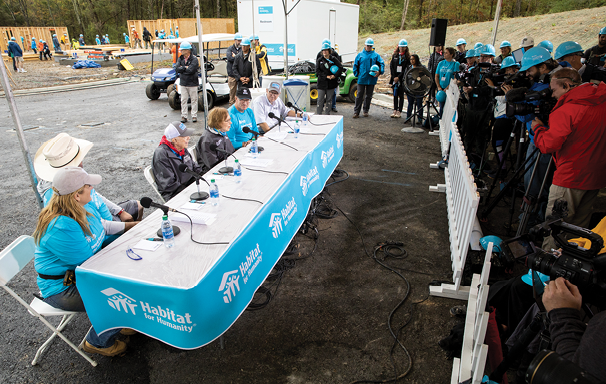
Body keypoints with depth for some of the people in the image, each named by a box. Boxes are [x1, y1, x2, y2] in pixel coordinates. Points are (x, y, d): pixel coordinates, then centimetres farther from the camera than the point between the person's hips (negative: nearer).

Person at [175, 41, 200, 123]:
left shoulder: (194, 59, -10)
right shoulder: (180, 58, 7)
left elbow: (191, 70, -22)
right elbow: (176, 69, -5)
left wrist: (182, 68, -8)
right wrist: (186, 67, -12)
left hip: (192, 83, -5)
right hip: (183, 83, 5)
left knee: (194, 100, 4)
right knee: (183, 100, 7)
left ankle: (194, 116, 13)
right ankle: (184, 116, 14)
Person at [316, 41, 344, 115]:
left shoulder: (334, 59, 4)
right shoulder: (319, 60, 5)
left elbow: (341, 68, -1)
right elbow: (317, 71, -4)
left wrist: (335, 75, -15)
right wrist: (326, 76, -16)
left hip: (331, 83, 0)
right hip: (322, 82, 0)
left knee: (329, 99, 7)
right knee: (320, 99, -2)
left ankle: (327, 114, 16)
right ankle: (318, 114, 5)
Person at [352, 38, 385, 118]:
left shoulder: (376, 55, 5)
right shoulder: (360, 55, 6)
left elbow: (382, 64, -1)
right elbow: (355, 65, 10)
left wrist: (379, 71, -18)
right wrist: (357, 74, -2)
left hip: (371, 79, 1)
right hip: (361, 79, -1)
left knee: (368, 96, 10)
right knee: (359, 96, 0)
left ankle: (366, 111, 21)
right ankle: (356, 112, 3)